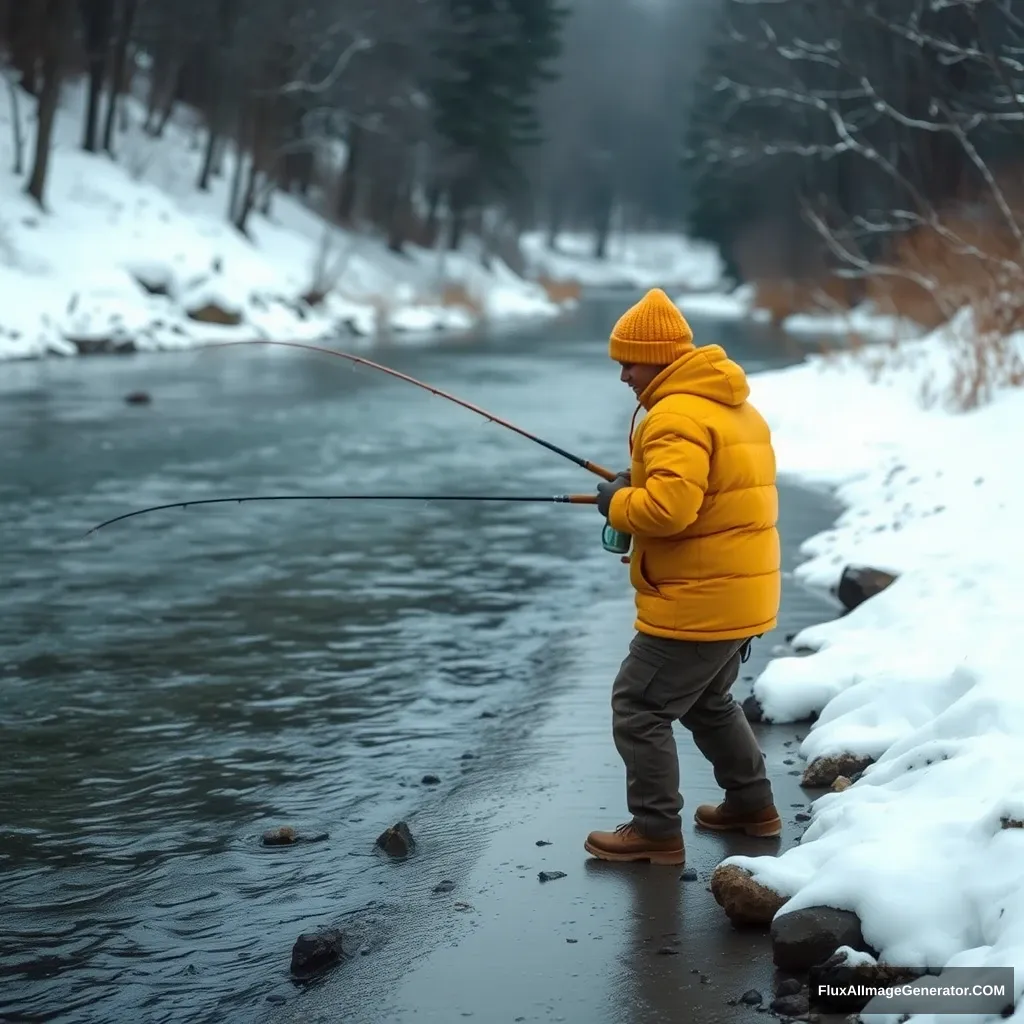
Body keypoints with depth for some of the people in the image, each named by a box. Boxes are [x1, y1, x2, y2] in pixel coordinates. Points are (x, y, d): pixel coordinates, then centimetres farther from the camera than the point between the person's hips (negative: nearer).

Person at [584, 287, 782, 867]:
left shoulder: (677, 416, -19)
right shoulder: (739, 409, 14)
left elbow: (668, 507, -30)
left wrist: (617, 503, -11)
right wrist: (639, 490, 12)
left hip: (696, 602, -10)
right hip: (742, 595, 10)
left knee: (640, 708, -1)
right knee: (709, 700, 27)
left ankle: (657, 831, 2)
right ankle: (752, 803, 33)